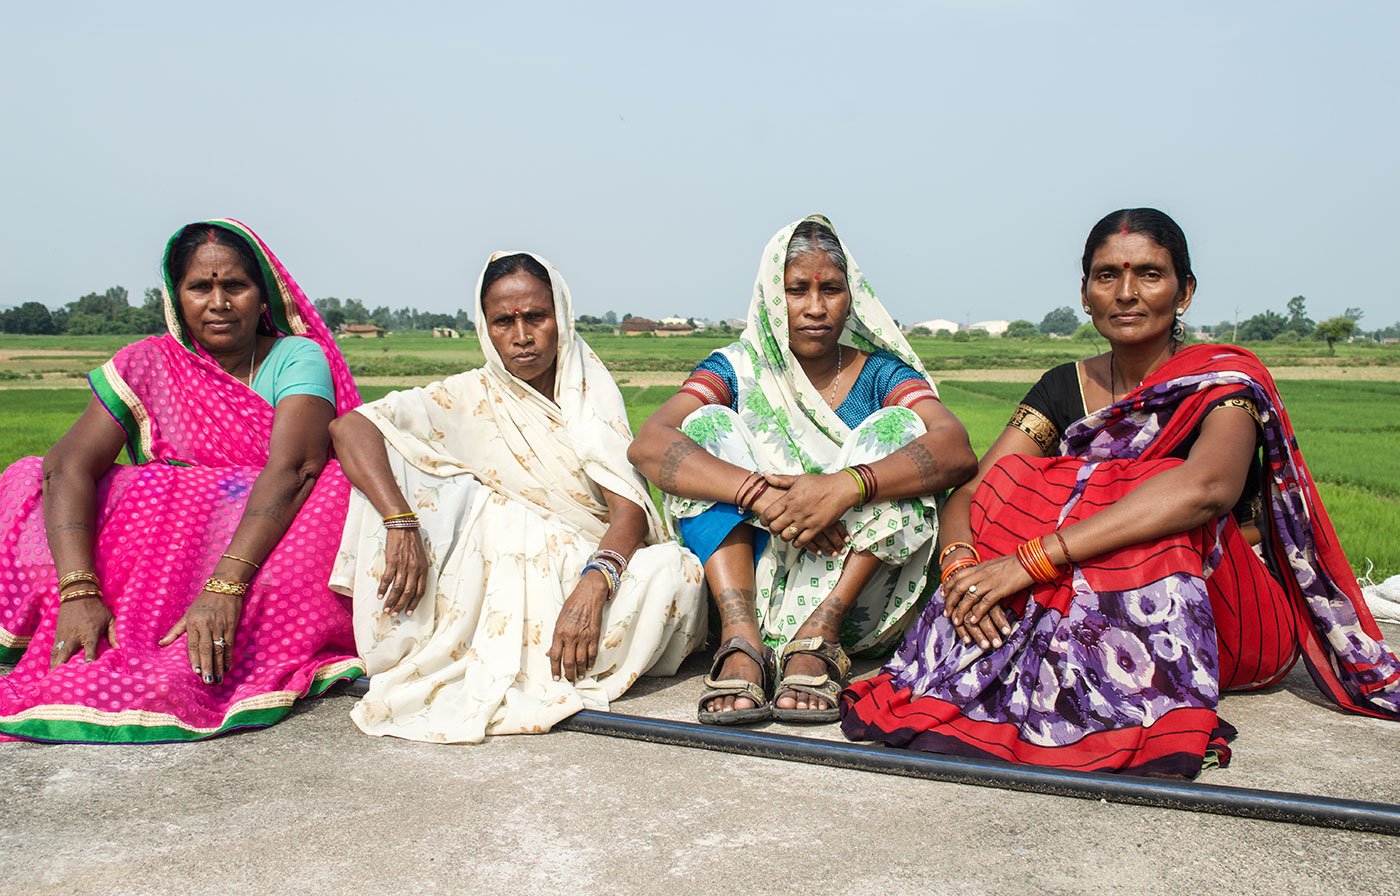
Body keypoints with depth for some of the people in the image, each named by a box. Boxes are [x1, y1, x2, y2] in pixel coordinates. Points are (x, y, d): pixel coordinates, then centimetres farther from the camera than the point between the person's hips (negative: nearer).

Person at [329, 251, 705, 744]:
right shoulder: (470, 398, 2)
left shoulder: (590, 396, 3)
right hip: (493, 583, 0)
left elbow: (630, 508, -9)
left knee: (675, 567, -26)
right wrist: (400, 522, -28)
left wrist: (593, 586, -29)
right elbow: (350, 426, -11)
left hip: (581, 571, 1)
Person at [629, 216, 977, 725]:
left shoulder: (880, 373, 3)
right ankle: (741, 638, -30)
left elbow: (957, 450, -18)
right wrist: (762, 494, -31)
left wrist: (847, 486, -36)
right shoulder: (738, 369, 3)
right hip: (747, 586, 1)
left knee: (897, 428, -16)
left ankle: (818, 632, -28)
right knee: (707, 423, -13)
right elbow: (648, 444, -17)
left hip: (854, 597, 0)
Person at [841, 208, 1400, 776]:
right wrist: (959, 561, -32)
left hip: (1237, 627, -3)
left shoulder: (1226, 379, -11)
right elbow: (968, 494, -7)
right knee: (1014, 483, -19)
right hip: (1091, 613, 4)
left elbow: (1208, 487, -34)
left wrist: (1031, 560, -41)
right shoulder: (1064, 389, 4)